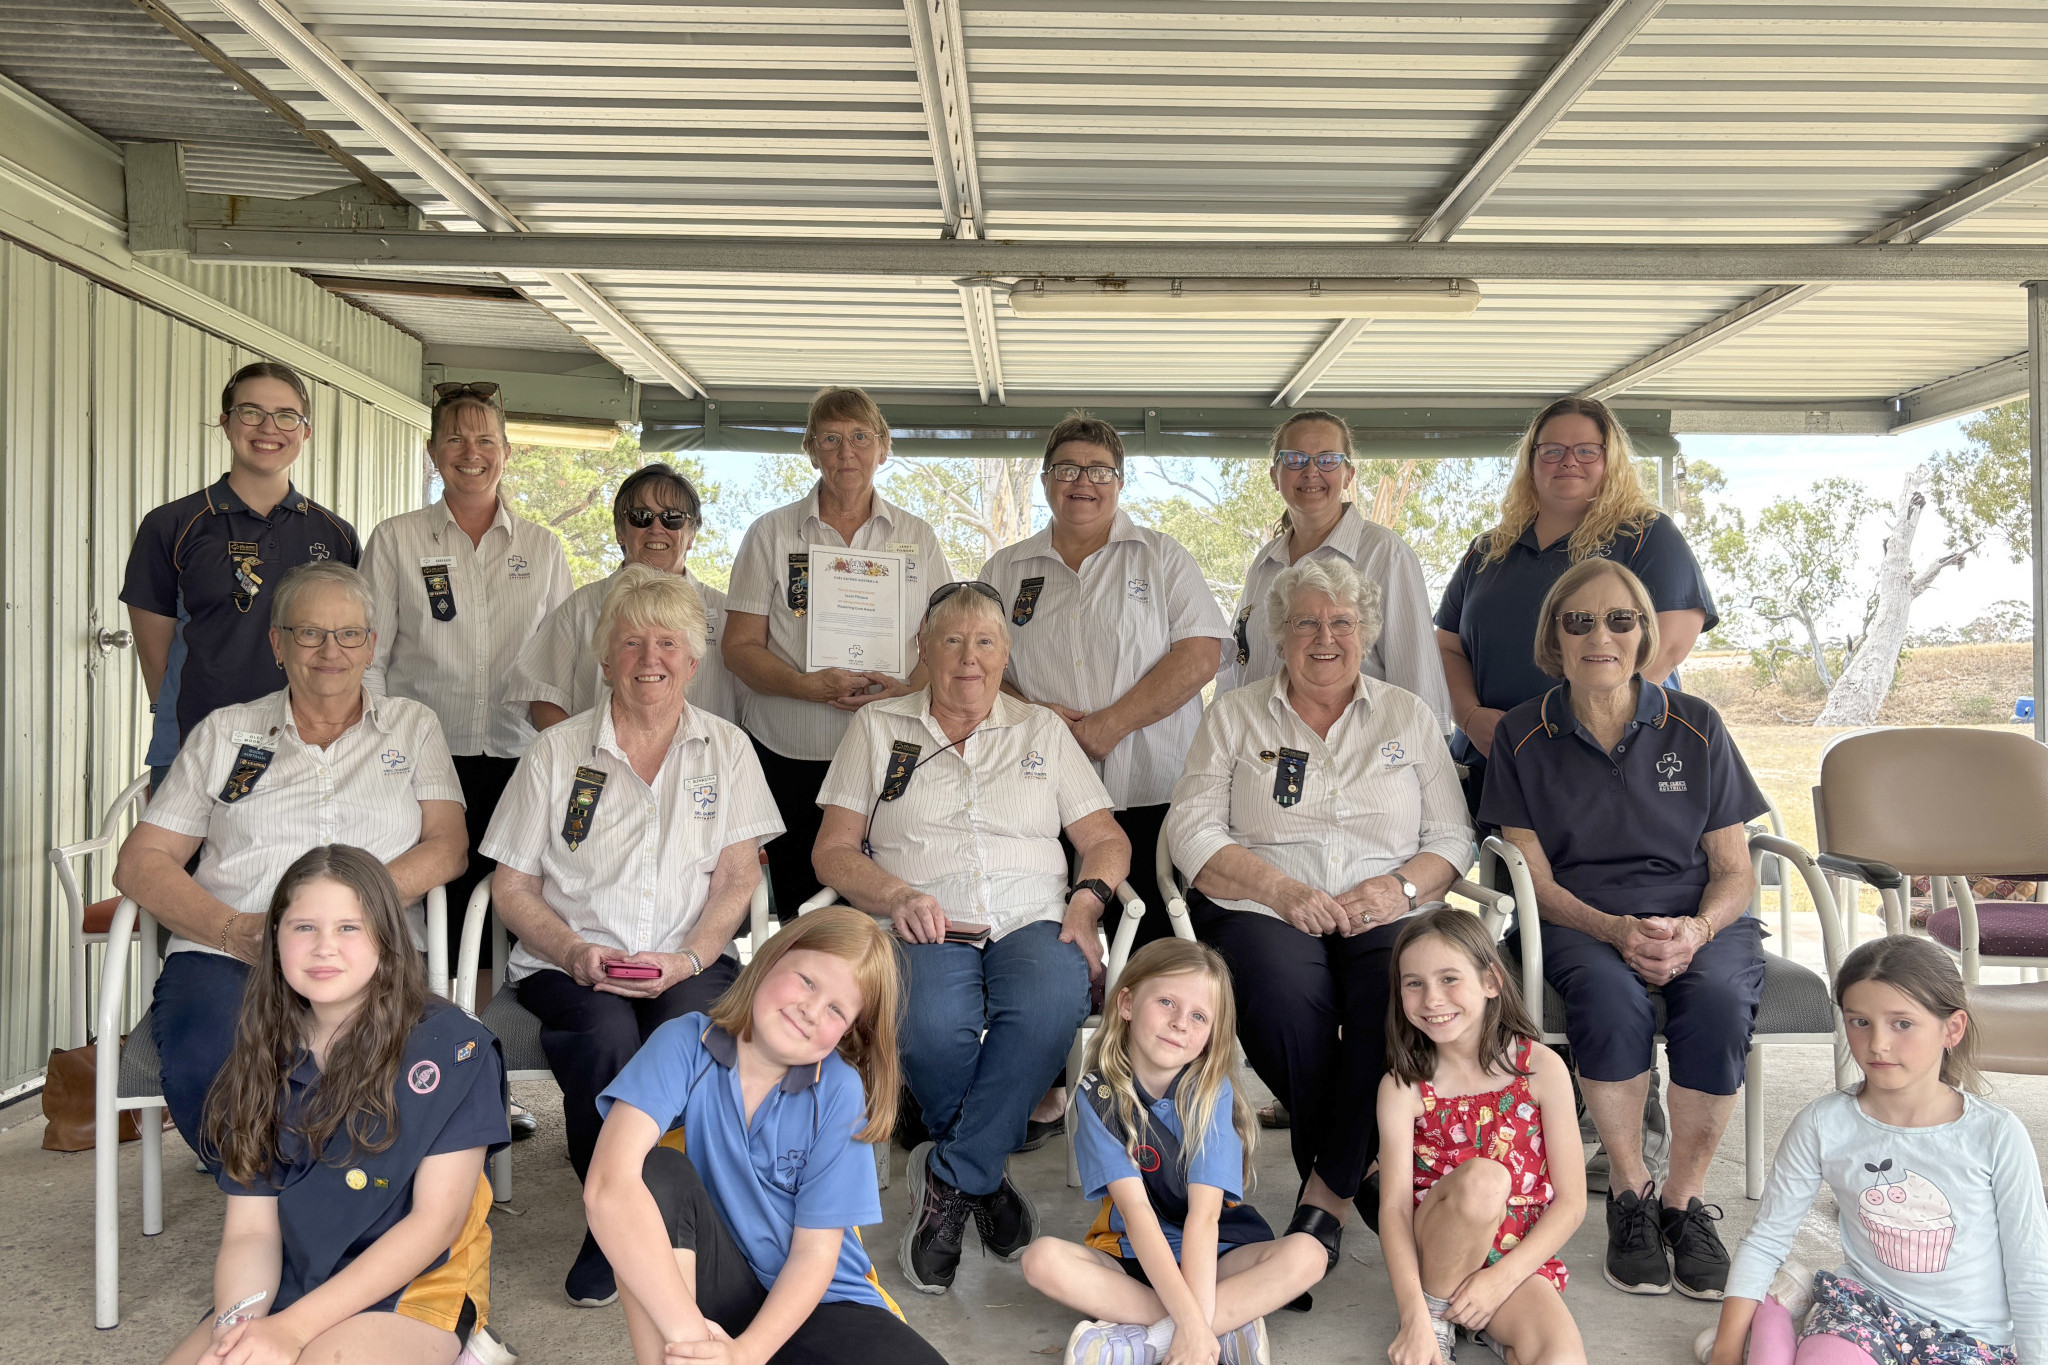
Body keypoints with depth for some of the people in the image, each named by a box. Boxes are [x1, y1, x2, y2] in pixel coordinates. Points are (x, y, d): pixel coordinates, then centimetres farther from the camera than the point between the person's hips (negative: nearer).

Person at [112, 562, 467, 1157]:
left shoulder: (412, 725, 19)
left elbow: (447, 847, 5)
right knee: (205, 1068, -33)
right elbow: (140, 861, 12)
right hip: (224, 956, 2)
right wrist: (232, 929, -7)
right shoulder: (224, 732, 20)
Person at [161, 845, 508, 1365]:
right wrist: (238, 1322, -19)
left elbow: (436, 1220, -11)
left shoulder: (453, 1045, -8)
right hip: (288, 1286, 5)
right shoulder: (262, 1060, 7)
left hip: (414, 1288, -5)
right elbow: (251, 1229, 3)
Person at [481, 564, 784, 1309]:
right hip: (570, 963, 0)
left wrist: (689, 958, -14)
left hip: (691, 964, 0)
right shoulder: (557, 751, 11)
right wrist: (574, 952, -12)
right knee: (607, 1038, -33)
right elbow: (511, 884, 7)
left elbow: (738, 875, 4)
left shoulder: (726, 748, 13)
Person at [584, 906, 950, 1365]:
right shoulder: (685, 1044, -15)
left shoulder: (838, 1090, -11)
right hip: (711, 1288, 0)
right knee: (660, 1171, -27)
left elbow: (815, 1252, -10)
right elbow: (609, 1187, -28)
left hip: (813, 1299, 1)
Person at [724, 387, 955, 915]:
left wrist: (911, 689, -11)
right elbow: (739, 647, 3)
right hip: (789, 756, 0)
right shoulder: (771, 534, 7)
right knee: (798, 915, 0)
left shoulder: (917, 538, 11)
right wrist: (807, 684, -14)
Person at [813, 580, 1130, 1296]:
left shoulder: (1043, 730, 21)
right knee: (935, 1028, -35)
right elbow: (834, 851, 9)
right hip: (927, 932, -1)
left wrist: (1086, 900, -4)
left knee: (1049, 1008, -35)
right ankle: (984, 1176, -7)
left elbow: (1106, 840, 17)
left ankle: (950, 1179, -19)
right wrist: (898, 896, -10)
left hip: (1033, 923, 1)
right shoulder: (877, 728, 16)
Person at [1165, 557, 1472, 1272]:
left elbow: (1452, 837, 12)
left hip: (1386, 913, 1)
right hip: (1258, 909, -1)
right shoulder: (1235, 715, 12)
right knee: (1287, 1003, -35)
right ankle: (1364, 1174, -11)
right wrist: (1282, 890, -14)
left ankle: (1326, 1190, -21)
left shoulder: (1408, 716, 18)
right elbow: (1193, 832, 1)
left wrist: (1401, 886, -10)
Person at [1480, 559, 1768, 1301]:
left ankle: (1684, 1200, -12)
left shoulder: (1694, 726, 5)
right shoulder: (1524, 736, 4)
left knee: (1717, 1001, -32)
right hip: (1579, 921, -1)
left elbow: (1733, 869, 6)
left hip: (1698, 918, 1)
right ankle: (1629, 1195, -13)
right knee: (1610, 996, -35)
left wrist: (1697, 929, -16)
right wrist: (1615, 930, -18)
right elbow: (1535, 878, 0)